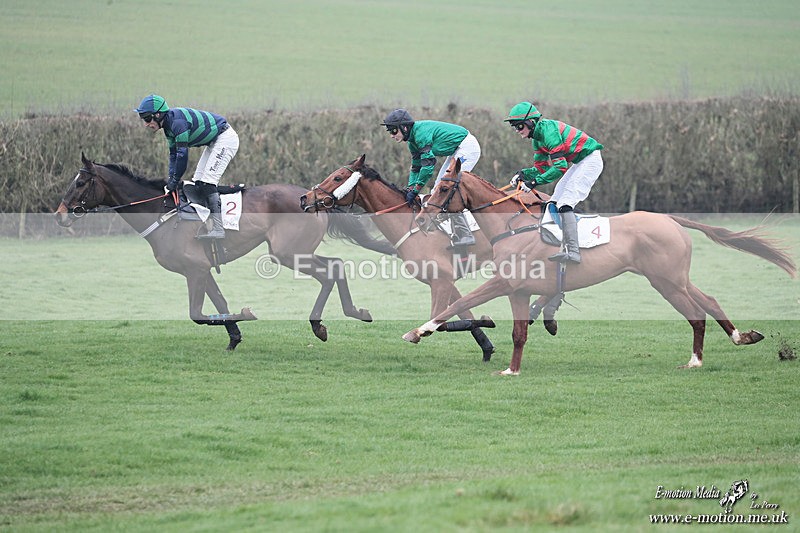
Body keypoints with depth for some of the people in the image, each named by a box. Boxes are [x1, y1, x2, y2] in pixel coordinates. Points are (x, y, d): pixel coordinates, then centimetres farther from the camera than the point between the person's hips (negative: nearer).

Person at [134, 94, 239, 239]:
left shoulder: (178, 122, -27)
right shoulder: (169, 124, 4)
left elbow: (182, 154, -27)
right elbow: (174, 154, 12)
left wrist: (175, 180, -19)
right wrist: (171, 178, 3)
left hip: (225, 139, -11)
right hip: (214, 142, 11)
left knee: (207, 183, -17)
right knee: (198, 183, 8)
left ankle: (218, 230, -19)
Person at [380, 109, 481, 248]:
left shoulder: (421, 133, -25)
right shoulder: (413, 139, 6)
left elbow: (428, 165, -28)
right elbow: (416, 167, 14)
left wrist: (415, 190, -23)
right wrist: (410, 188, -1)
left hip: (467, 147, -11)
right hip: (457, 151, 11)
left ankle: (465, 236, -15)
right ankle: (458, 235, 13)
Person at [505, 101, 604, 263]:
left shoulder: (548, 130, -24)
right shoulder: (537, 137, 7)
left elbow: (560, 167, -29)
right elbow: (542, 168, 10)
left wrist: (535, 181, -30)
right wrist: (523, 174, -8)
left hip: (590, 160, -11)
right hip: (579, 163, 11)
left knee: (565, 203, -21)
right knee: (554, 203, 12)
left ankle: (573, 251, -29)